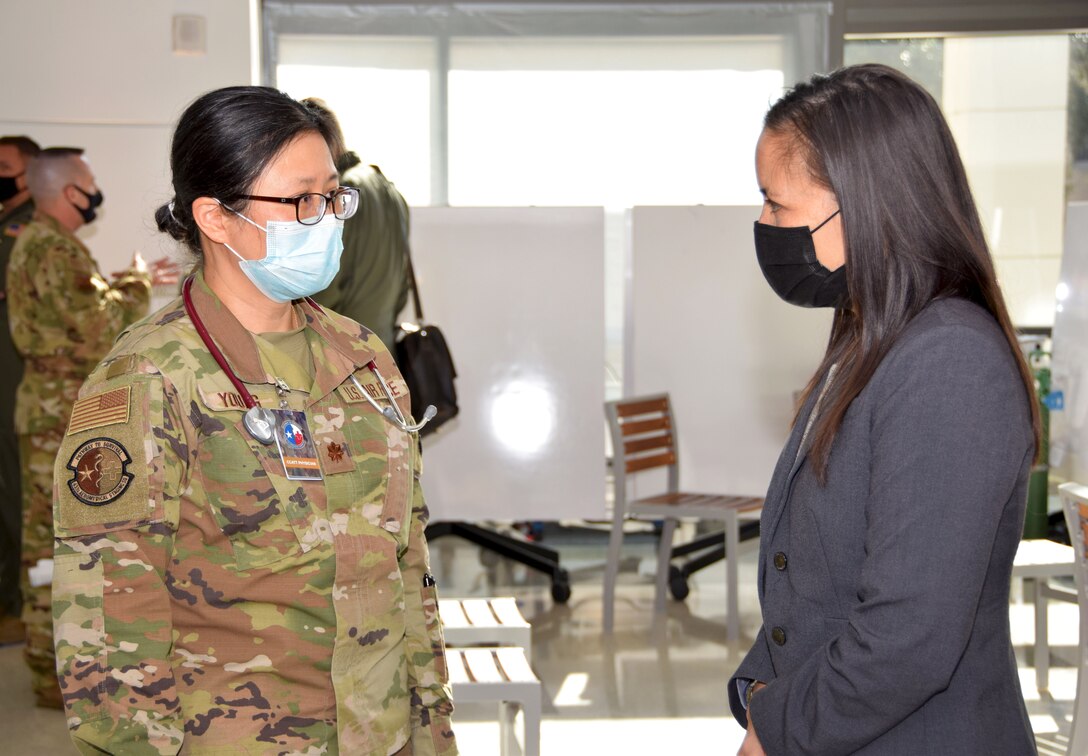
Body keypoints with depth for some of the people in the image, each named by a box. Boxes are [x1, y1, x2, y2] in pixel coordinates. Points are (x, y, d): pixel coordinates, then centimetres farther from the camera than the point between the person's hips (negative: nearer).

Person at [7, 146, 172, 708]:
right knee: (62, 540, -5)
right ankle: (57, 675, 2)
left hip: (50, 409, 11)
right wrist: (136, 288, -8)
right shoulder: (56, 250, -19)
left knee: (46, 536, 16)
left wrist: (126, 284, 12)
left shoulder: (31, 243, 15)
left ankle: (50, 653, 27)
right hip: (67, 416, -11)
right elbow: (101, 330, -23)